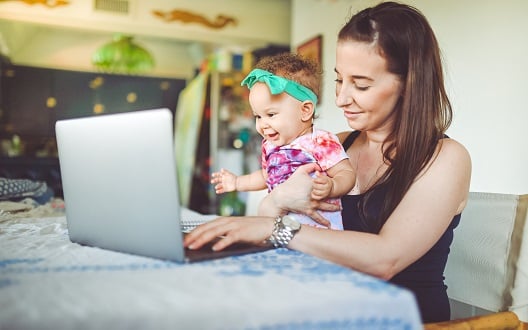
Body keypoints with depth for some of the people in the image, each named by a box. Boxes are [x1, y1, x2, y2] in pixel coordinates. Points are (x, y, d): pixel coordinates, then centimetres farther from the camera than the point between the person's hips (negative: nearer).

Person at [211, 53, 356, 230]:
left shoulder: (322, 142, -10)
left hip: (318, 224, -7)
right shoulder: (269, 145, 14)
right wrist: (238, 182, 37)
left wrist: (331, 187, -30)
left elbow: (347, 173, -10)